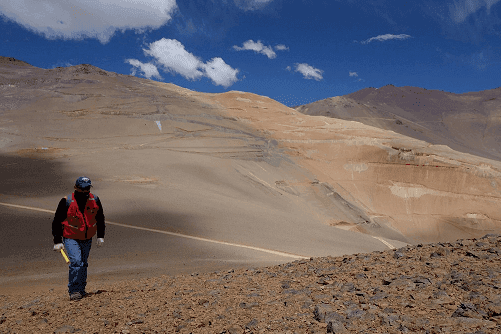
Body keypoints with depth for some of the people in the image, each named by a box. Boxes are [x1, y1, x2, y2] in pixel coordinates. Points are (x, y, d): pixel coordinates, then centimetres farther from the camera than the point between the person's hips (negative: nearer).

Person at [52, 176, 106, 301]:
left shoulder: (94, 200, -5)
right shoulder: (66, 202, -16)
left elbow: (100, 218, 10)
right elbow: (57, 221, -7)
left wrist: (100, 236, 7)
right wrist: (57, 241, -8)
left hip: (87, 239, 4)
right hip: (71, 238, -4)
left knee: (83, 264, 13)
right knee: (76, 262, -19)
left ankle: (81, 290, 29)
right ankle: (74, 291, -7)